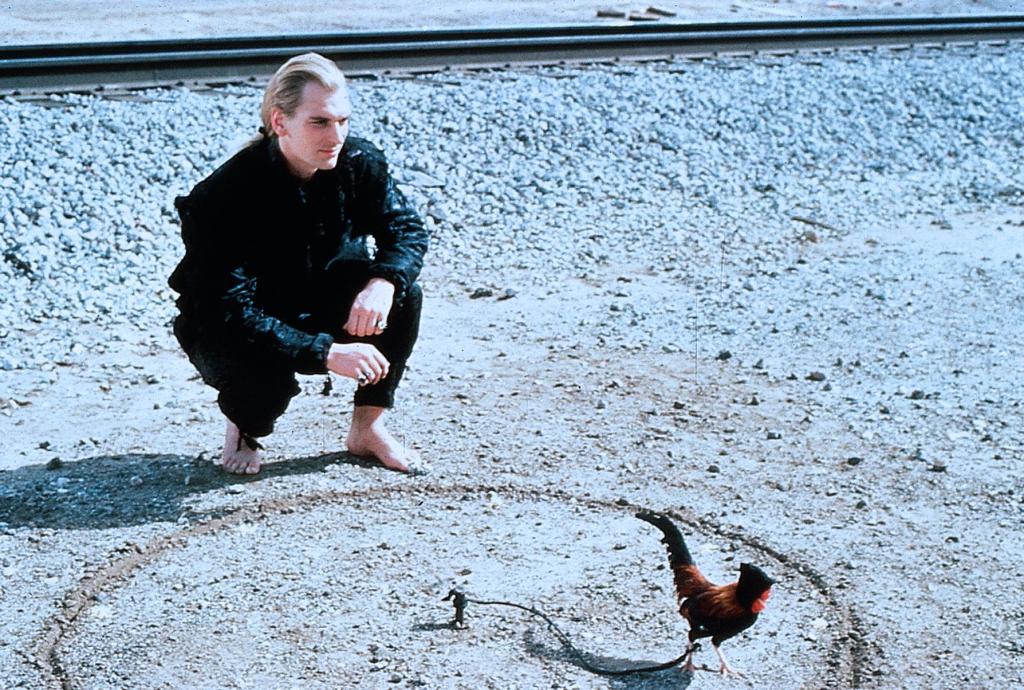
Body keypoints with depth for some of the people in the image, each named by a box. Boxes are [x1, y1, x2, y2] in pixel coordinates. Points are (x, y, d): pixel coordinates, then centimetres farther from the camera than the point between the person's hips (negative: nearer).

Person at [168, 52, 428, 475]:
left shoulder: (358, 163, -15)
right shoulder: (226, 197, -30)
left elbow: (407, 228, -6)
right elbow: (229, 312, -34)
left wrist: (383, 282, -30)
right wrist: (326, 353, -42)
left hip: (316, 306, 5)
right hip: (226, 333, -5)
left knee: (403, 292, -20)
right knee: (266, 378, -37)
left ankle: (368, 427, -3)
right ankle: (243, 428, 4)